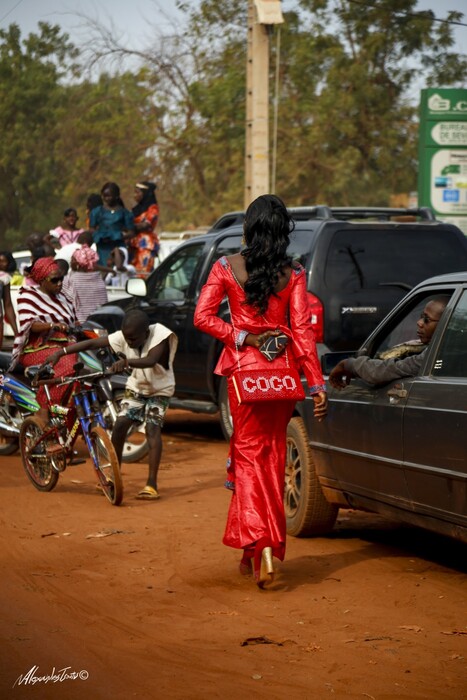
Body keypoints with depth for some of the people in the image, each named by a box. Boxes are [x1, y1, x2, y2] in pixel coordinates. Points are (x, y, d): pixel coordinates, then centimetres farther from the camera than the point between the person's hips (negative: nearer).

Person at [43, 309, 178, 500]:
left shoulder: (159, 336, -28)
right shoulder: (122, 337, -17)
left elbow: (151, 360, -46)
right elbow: (92, 343, -17)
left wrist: (126, 362, -63)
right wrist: (60, 353, -23)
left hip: (159, 390, -4)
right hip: (136, 388, 4)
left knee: (152, 428, -22)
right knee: (120, 425, -11)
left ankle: (151, 484, -25)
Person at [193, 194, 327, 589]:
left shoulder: (227, 269, -3)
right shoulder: (293, 274, -3)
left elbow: (203, 316, -9)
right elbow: (302, 331, -6)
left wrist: (241, 337, -4)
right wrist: (317, 384, -4)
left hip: (243, 368, -1)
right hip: (283, 369, 1)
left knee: (249, 453, 4)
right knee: (273, 455, 12)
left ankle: (259, 546, -13)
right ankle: (263, 549, 19)